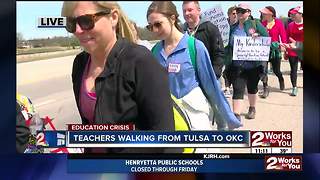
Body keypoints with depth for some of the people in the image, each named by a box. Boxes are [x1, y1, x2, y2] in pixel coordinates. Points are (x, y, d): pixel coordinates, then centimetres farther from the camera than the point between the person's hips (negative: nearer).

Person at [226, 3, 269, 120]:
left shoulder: (256, 24, 0)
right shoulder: (232, 28, 9)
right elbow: (228, 46, 12)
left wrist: (258, 37, -21)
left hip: (254, 64, -1)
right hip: (237, 65, 1)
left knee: (252, 87, 16)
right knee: (237, 89, -8)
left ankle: (252, 109, 38)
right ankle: (236, 115, -9)